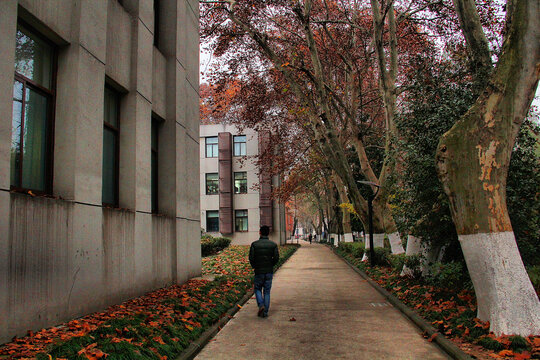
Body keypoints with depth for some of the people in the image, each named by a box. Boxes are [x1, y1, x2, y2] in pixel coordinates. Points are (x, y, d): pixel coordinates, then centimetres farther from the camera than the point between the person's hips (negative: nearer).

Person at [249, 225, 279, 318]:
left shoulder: (254, 244, -5)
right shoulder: (273, 244, -1)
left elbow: (251, 258, -8)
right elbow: (276, 258, -5)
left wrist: (254, 266, 10)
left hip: (258, 271, -2)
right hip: (269, 272, 2)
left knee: (257, 289, 15)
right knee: (267, 291, 10)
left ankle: (261, 305, -7)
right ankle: (265, 312, 9)